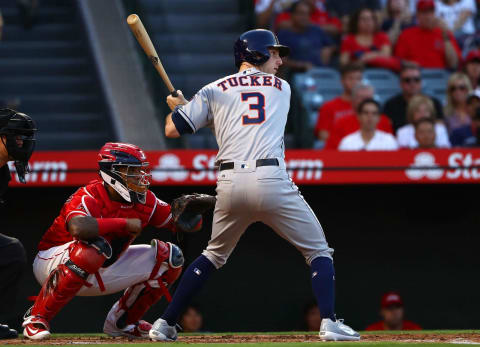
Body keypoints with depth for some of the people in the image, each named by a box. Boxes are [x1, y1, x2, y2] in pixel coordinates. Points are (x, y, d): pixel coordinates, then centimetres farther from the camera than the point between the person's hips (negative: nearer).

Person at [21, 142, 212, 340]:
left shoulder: (145, 201, -5)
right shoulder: (89, 196, -26)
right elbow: (78, 227, -49)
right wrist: (126, 223, -39)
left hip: (100, 273, 7)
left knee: (169, 257, -1)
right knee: (94, 248, -41)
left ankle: (121, 321, 11)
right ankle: (37, 317, -27)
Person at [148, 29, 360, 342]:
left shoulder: (214, 91, 16)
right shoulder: (282, 88, 18)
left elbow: (172, 130, 12)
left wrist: (178, 106, 35)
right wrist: (190, 105, 35)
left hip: (229, 184, 3)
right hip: (271, 181, -3)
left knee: (214, 255, 23)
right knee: (318, 251, 8)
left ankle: (165, 324, 19)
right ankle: (329, 322, -11)